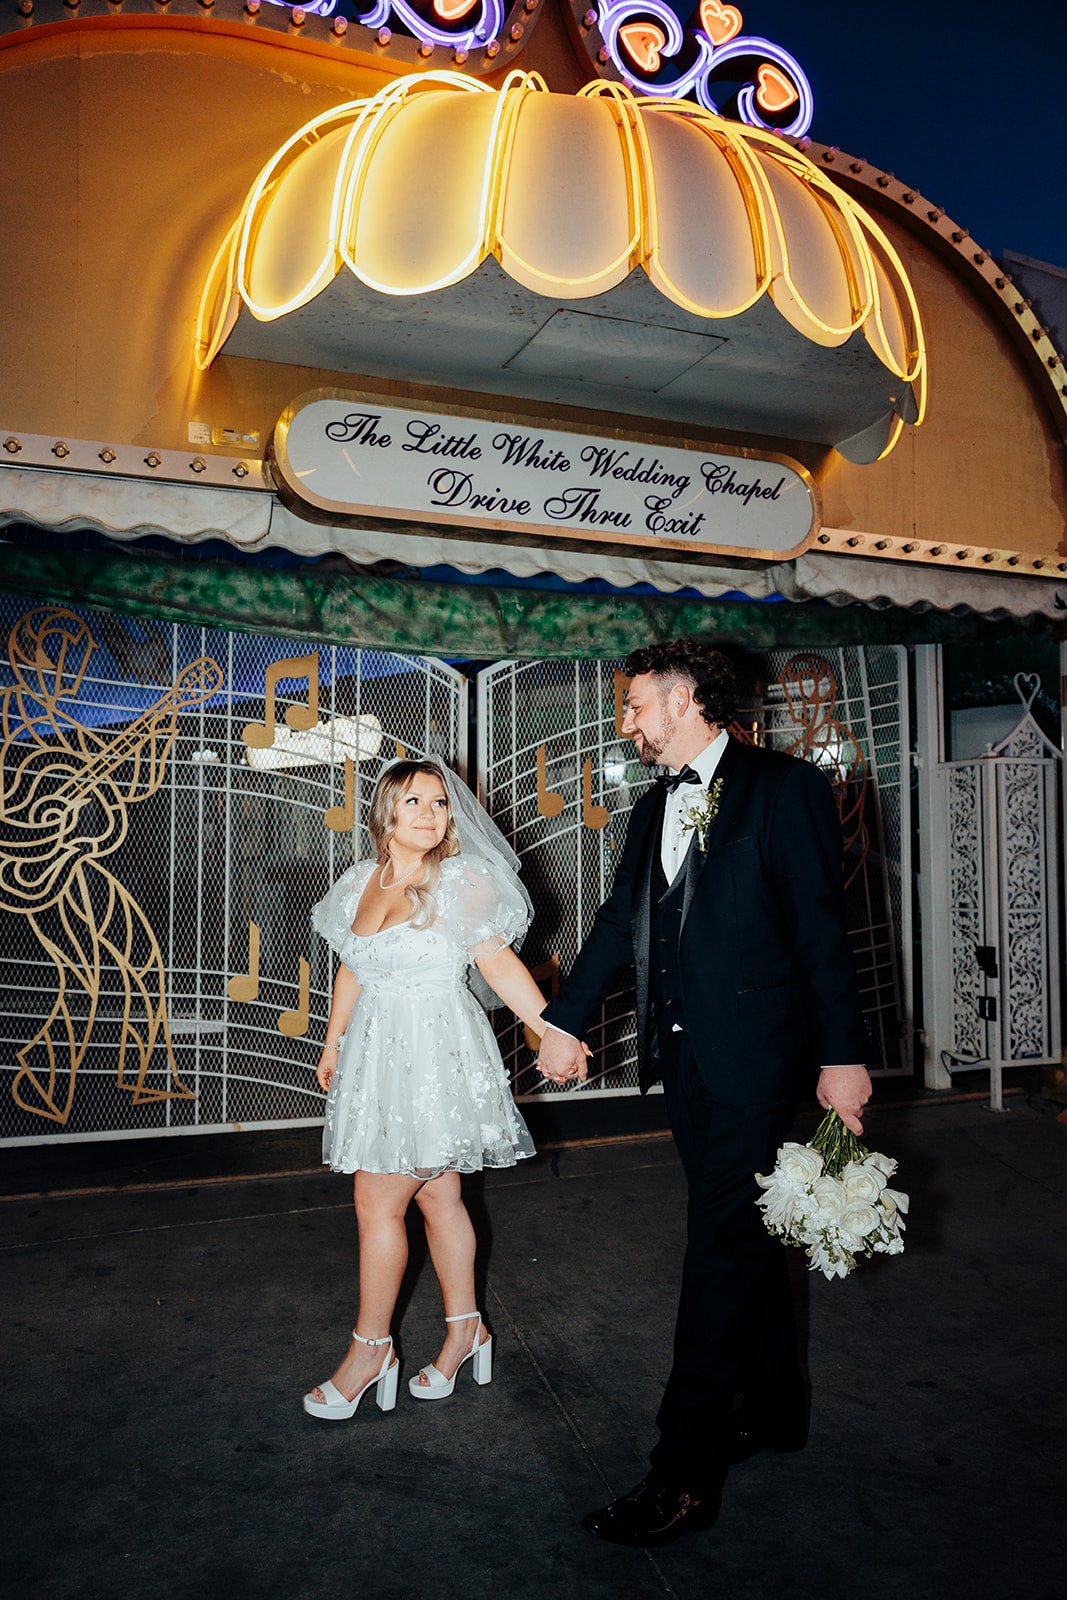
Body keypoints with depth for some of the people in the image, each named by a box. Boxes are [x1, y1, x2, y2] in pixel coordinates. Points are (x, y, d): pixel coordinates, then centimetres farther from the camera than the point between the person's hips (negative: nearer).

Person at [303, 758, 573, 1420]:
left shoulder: (463, 882, -12)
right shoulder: (362, 881, 6)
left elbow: (501, 965, -12)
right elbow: (353, 970, 16)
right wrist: (333, 1045, 24)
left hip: (435, 1053, -6)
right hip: (377, 1049, 6)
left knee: (378, 1203, -1)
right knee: (437, 1196, 16)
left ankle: (370, 1348, 18)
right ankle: (465, 1329, 31)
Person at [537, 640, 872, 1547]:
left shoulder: (785, 787, -8)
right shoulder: (654, 808, 13)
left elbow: (821, 929, -11)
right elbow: (620, 922, 17)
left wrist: (842, 1056, -13)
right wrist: (564, 1019, 16)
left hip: (753, 1057, -7)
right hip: (684, 1055, 7)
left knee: (723, 1250, -3)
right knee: (744, 1238, 18)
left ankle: (686, 1476, 6)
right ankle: (773, 1408, 35)